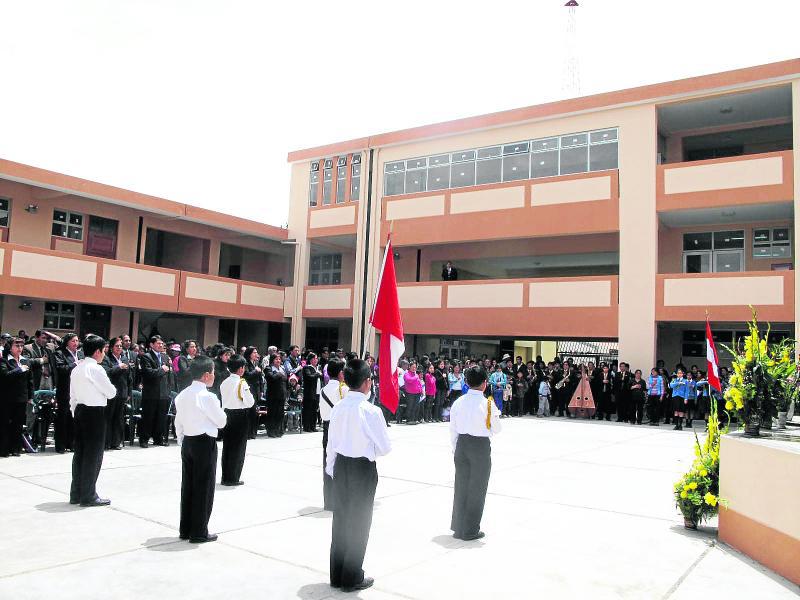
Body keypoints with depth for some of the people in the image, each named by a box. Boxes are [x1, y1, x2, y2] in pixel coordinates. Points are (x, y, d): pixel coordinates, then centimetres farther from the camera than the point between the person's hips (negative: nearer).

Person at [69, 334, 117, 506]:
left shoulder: (76, 369, 10)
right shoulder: (96, 369, -15)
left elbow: (73, 396, 14)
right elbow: (111, 392, -11)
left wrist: (75, 413, 20)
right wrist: (111, 389, 10)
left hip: (80, 411, 8)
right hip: (95, 413, -8)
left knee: (80, 452, 14)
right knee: (93, 454, 0)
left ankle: (76, 494, 22)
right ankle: (88, 496, 6)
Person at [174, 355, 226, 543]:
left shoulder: (182, 395, 6)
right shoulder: (207, 396, -17)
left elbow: (178, 423, 11)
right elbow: (221, 422, -10)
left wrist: (182, 440, 19)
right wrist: (220, 411, 8)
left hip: (187, 442, 8)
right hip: (205, 443, -8)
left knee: (187, 485, 14)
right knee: (204, 487, 2)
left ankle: (185, 529, 23)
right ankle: (199, 532, 9)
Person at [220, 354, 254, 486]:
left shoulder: (224, 383, 4)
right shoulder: (242, 383, -15)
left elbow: (223, 400, 8)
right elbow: (250, 402, -15)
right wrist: (250, 396, 3)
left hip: (227, 414, 6)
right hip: (240, 416, -6)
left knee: (227, 447, 12)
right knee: (238, 448, 3)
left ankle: (225, 477, 18)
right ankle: (233, 478, 7)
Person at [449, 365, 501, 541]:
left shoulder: (458, 402, -2)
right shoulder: (488, 404, -14)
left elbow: (453, 430, 3)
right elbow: (496, 430, -5)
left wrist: (456, 450, 15)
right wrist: (496, 416, 13)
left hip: (461, 444, 4)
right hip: (481, 447, -4)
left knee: (461, 486, 16)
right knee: (477, 489, 9)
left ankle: (458, 527, 28)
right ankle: (469, 531, 17)